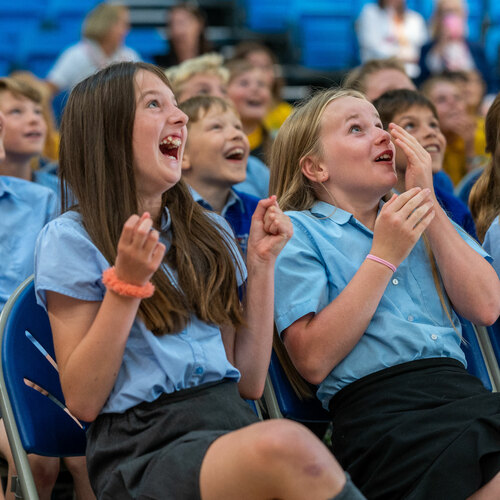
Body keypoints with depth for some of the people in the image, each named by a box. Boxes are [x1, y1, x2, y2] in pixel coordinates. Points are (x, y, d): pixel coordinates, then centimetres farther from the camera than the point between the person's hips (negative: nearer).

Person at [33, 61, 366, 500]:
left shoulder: (210, 233, 20)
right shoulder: (70, 239, 4)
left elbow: (250, 381, 16)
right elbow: (82, 401, -3)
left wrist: (262, 264, 12)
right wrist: (127, 282, -10)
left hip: (234, 423, 5)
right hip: (143, 446, -5)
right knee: (287, 446, -38)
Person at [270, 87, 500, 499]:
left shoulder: (419, 217, 25)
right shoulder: (296, 230, 9)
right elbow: (313, 361, -5)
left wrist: (429, 203, 7)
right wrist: (384, 256, -4)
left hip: (463, 387, 6)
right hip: (379, 410, -6)